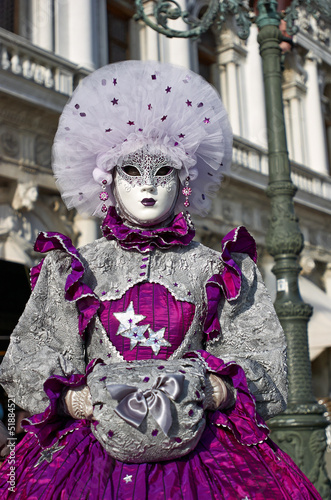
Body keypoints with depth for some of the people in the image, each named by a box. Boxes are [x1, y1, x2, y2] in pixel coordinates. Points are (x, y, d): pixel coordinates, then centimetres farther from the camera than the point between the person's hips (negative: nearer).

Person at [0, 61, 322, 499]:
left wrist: (204, 393, -13)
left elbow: (261, 363, 6)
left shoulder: (217, 269, 13)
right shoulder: (72, 269, 14)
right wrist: (82, 401, -10)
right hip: (95, 448, 0)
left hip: (196, 444, 1)